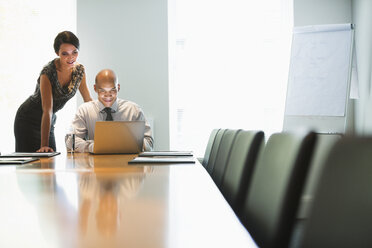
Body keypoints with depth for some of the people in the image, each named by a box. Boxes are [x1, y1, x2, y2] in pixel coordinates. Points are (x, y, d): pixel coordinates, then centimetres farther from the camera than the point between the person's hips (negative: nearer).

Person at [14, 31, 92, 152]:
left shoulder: (79, 70, -7)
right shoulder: (48, 72, -25)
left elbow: (88, 101, 4)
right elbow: (47, 110, -31)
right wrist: (43, 145, -35)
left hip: (50, 121, 6)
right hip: (28, 121, -6)